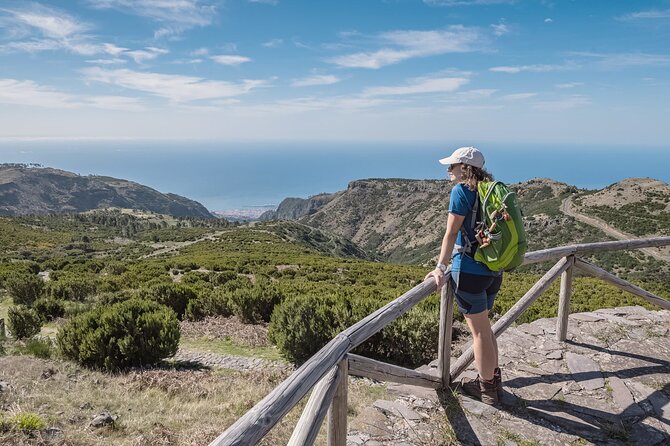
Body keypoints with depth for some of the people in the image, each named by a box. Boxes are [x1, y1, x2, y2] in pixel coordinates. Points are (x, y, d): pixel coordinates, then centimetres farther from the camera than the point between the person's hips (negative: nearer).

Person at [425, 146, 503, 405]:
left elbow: (451, 233, -13)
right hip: (494, 270, 8)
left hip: (469, 270, -8)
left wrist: (440, 268, -11)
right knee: (484, 328, 22)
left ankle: (486, 390, 19)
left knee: (479, 332, 5)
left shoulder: (461, 191, -10)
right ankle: (494, 380, 33)